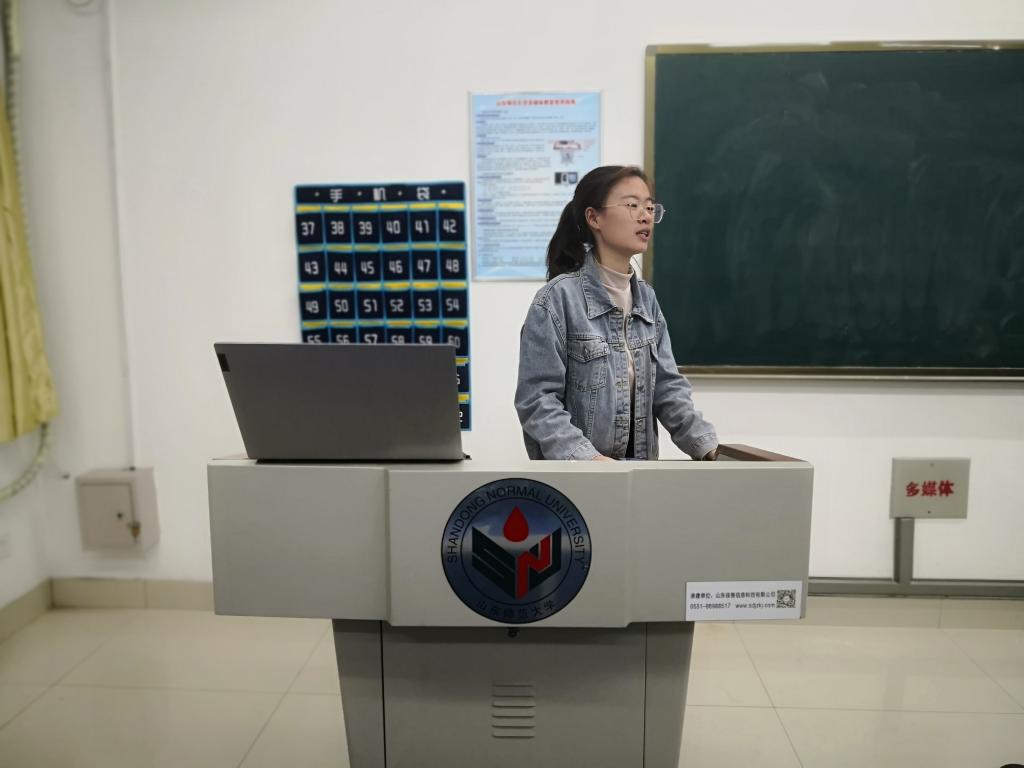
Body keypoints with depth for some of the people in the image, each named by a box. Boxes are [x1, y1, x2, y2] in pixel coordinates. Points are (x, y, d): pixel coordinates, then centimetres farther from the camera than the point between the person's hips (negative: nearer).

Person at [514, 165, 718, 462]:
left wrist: (708, 448, -7)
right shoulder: (558, 298, -11)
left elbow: (667, 387, 5)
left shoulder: (646, 298, 9)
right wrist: (587, 458, -26)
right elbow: (537, 400, -15)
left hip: (641, 464, 5)